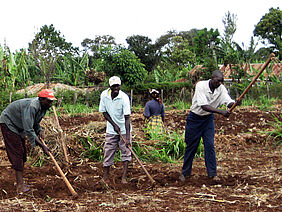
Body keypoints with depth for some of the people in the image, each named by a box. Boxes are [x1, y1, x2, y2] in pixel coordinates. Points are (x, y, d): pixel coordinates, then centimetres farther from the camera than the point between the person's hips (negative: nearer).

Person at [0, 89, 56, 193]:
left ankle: (20, 183, 14)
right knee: (17, 153, -14)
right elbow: (29, 130, -38)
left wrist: (40, 131, -8)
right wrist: (42, 146, -38)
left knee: (23, 153, 8)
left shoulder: (43, 107, -4)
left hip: (18, 126, 10)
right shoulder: (31, 107, -34)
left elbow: (35, 122, 14)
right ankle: (20, 185, -16)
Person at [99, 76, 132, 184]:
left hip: (124, 129, -2)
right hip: (111, 130, 2)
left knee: (126, 152, -4)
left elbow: (127, 118, -25)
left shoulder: (124, 97, -22)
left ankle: (124, 177, 0)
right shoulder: (104, 95, -11)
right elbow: (104, 112, -1)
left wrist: (127, 137, -31)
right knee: (108, 152, 4)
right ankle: (106, 177, 16)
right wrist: (114, 125, -12)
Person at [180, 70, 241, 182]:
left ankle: (212, 173, 2)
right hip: (195, 118, -3)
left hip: (208, 118, 3)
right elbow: (204, 106, -34)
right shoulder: (201, 86, -25)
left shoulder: (221, 88, -11)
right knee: (191, 145, 5)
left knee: (210, 145, -5)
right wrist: (221, 112, -43)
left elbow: (229, 102, -20)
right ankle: (185, 172, 19)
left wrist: (235, 103, -44)